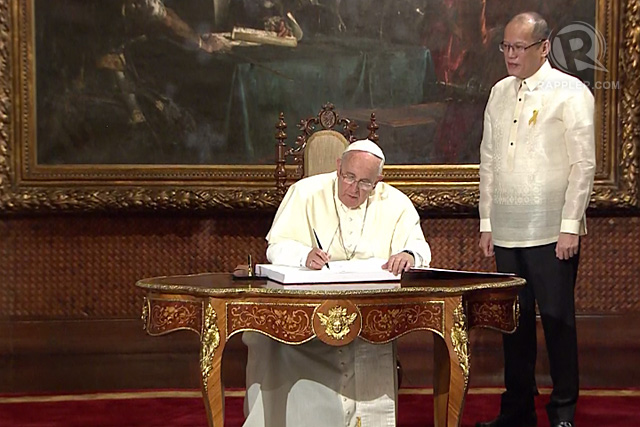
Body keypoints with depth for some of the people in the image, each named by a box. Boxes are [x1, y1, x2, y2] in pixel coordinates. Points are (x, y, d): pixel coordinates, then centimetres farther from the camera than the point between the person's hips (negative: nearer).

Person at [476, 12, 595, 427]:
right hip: (506, 232, 5)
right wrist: (487, 222, 11)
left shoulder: (571, 93, -4)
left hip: (552, 233, -5)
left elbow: (584, 164, -8)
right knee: (515, 319, 10)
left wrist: (570, 227, -12)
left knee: (557, 319, 1)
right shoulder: (500, 93, 12)